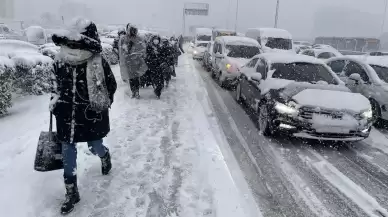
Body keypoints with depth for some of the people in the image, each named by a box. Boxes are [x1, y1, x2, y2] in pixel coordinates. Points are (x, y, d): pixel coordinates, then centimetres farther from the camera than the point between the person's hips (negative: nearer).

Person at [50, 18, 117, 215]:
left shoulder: (99, 64, -15)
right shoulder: (60, 62, -4)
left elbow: (111, 86, -3)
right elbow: (55, 85, 13)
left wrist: (101, 106, -5)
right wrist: (55, 103, 10)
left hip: (92, 117, -3)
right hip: (66, 118, 3)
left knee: (95, 148, 15)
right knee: (68, 156, 8)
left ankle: (105, 156, 56)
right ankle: (71, 193, 25)